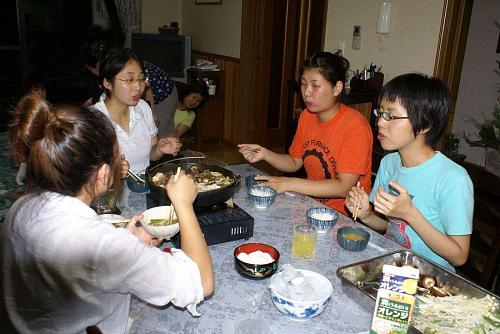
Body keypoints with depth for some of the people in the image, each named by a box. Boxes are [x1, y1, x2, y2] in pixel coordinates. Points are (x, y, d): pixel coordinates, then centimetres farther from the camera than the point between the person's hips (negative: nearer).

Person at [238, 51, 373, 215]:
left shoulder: (355, 125, -20)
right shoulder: (307, 116, 4)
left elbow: (344, 187, -23)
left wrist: (290, 184, -26)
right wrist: (265, 154, -6)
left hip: (344, 214, -6)